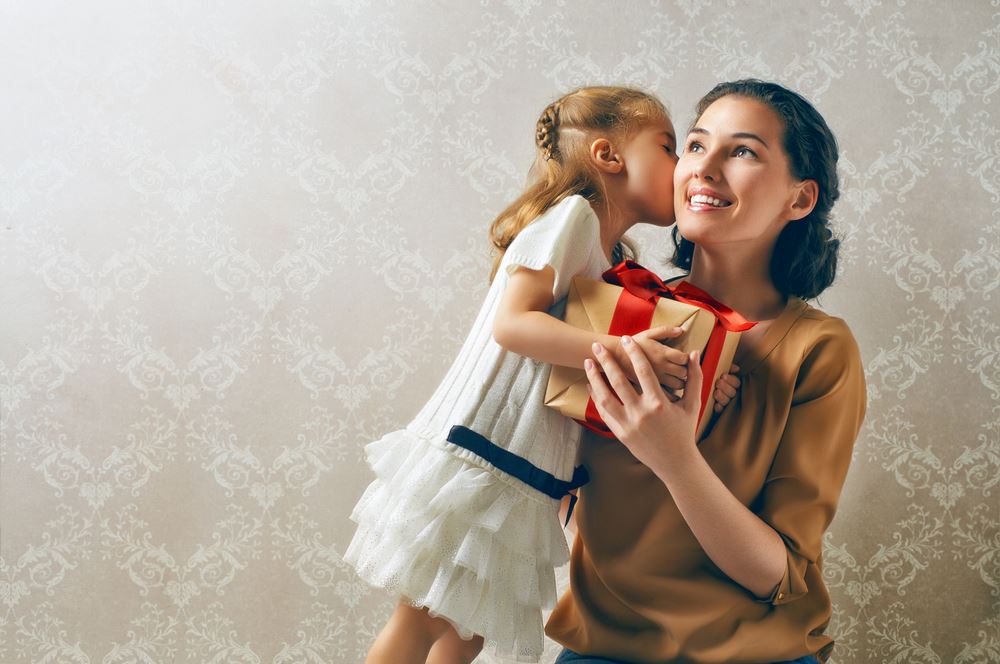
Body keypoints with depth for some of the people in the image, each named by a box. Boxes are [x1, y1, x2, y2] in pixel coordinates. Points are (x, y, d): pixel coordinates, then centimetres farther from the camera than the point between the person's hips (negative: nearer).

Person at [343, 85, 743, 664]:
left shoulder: (617, 262, 16)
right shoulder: (572, 213, -10)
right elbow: (512, 323, -21)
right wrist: (619, 350, -28)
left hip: (523, 480, 9)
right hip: (476, 455, -9)